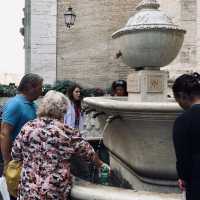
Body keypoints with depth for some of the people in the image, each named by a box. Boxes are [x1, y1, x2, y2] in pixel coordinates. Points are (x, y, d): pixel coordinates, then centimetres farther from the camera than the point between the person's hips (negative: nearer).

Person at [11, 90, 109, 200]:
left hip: (28, 191, 3)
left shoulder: (27, 128, -4)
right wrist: (100, 164, 21)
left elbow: (15, 155, 6)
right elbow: (88, 152, 3)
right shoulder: (67, 132, -11)